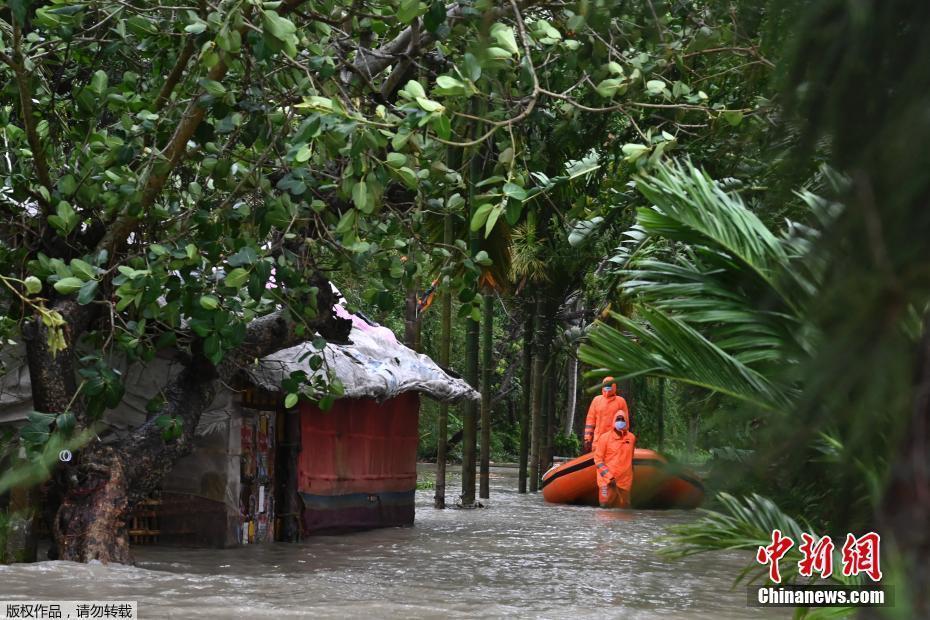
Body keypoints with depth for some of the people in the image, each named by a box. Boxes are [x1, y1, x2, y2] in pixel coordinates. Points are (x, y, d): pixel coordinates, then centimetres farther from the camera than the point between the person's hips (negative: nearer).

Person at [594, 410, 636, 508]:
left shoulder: (631, 438, 8)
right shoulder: (605, 437, -3)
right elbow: (598, 459, -3)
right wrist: (609, 476, -12)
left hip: (625, 482, 4)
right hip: (608, 481, -3)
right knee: (606, 507, -11)